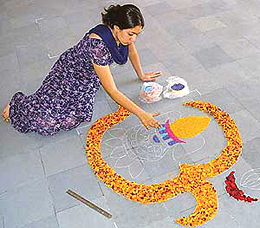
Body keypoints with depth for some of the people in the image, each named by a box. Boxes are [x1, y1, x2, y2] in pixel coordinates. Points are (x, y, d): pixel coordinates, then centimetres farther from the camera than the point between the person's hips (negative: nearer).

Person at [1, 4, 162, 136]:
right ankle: (17, 102, 19)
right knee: (45, 123, -16)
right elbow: (112, 91, -36)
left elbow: (132, 52, 9)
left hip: (90, 78, 6)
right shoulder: (98, 45, -39)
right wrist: (141, 114, -33)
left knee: (70, 121, -14)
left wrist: (141, 75, 19)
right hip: (70, 71, -6)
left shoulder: (126, 32, -16)